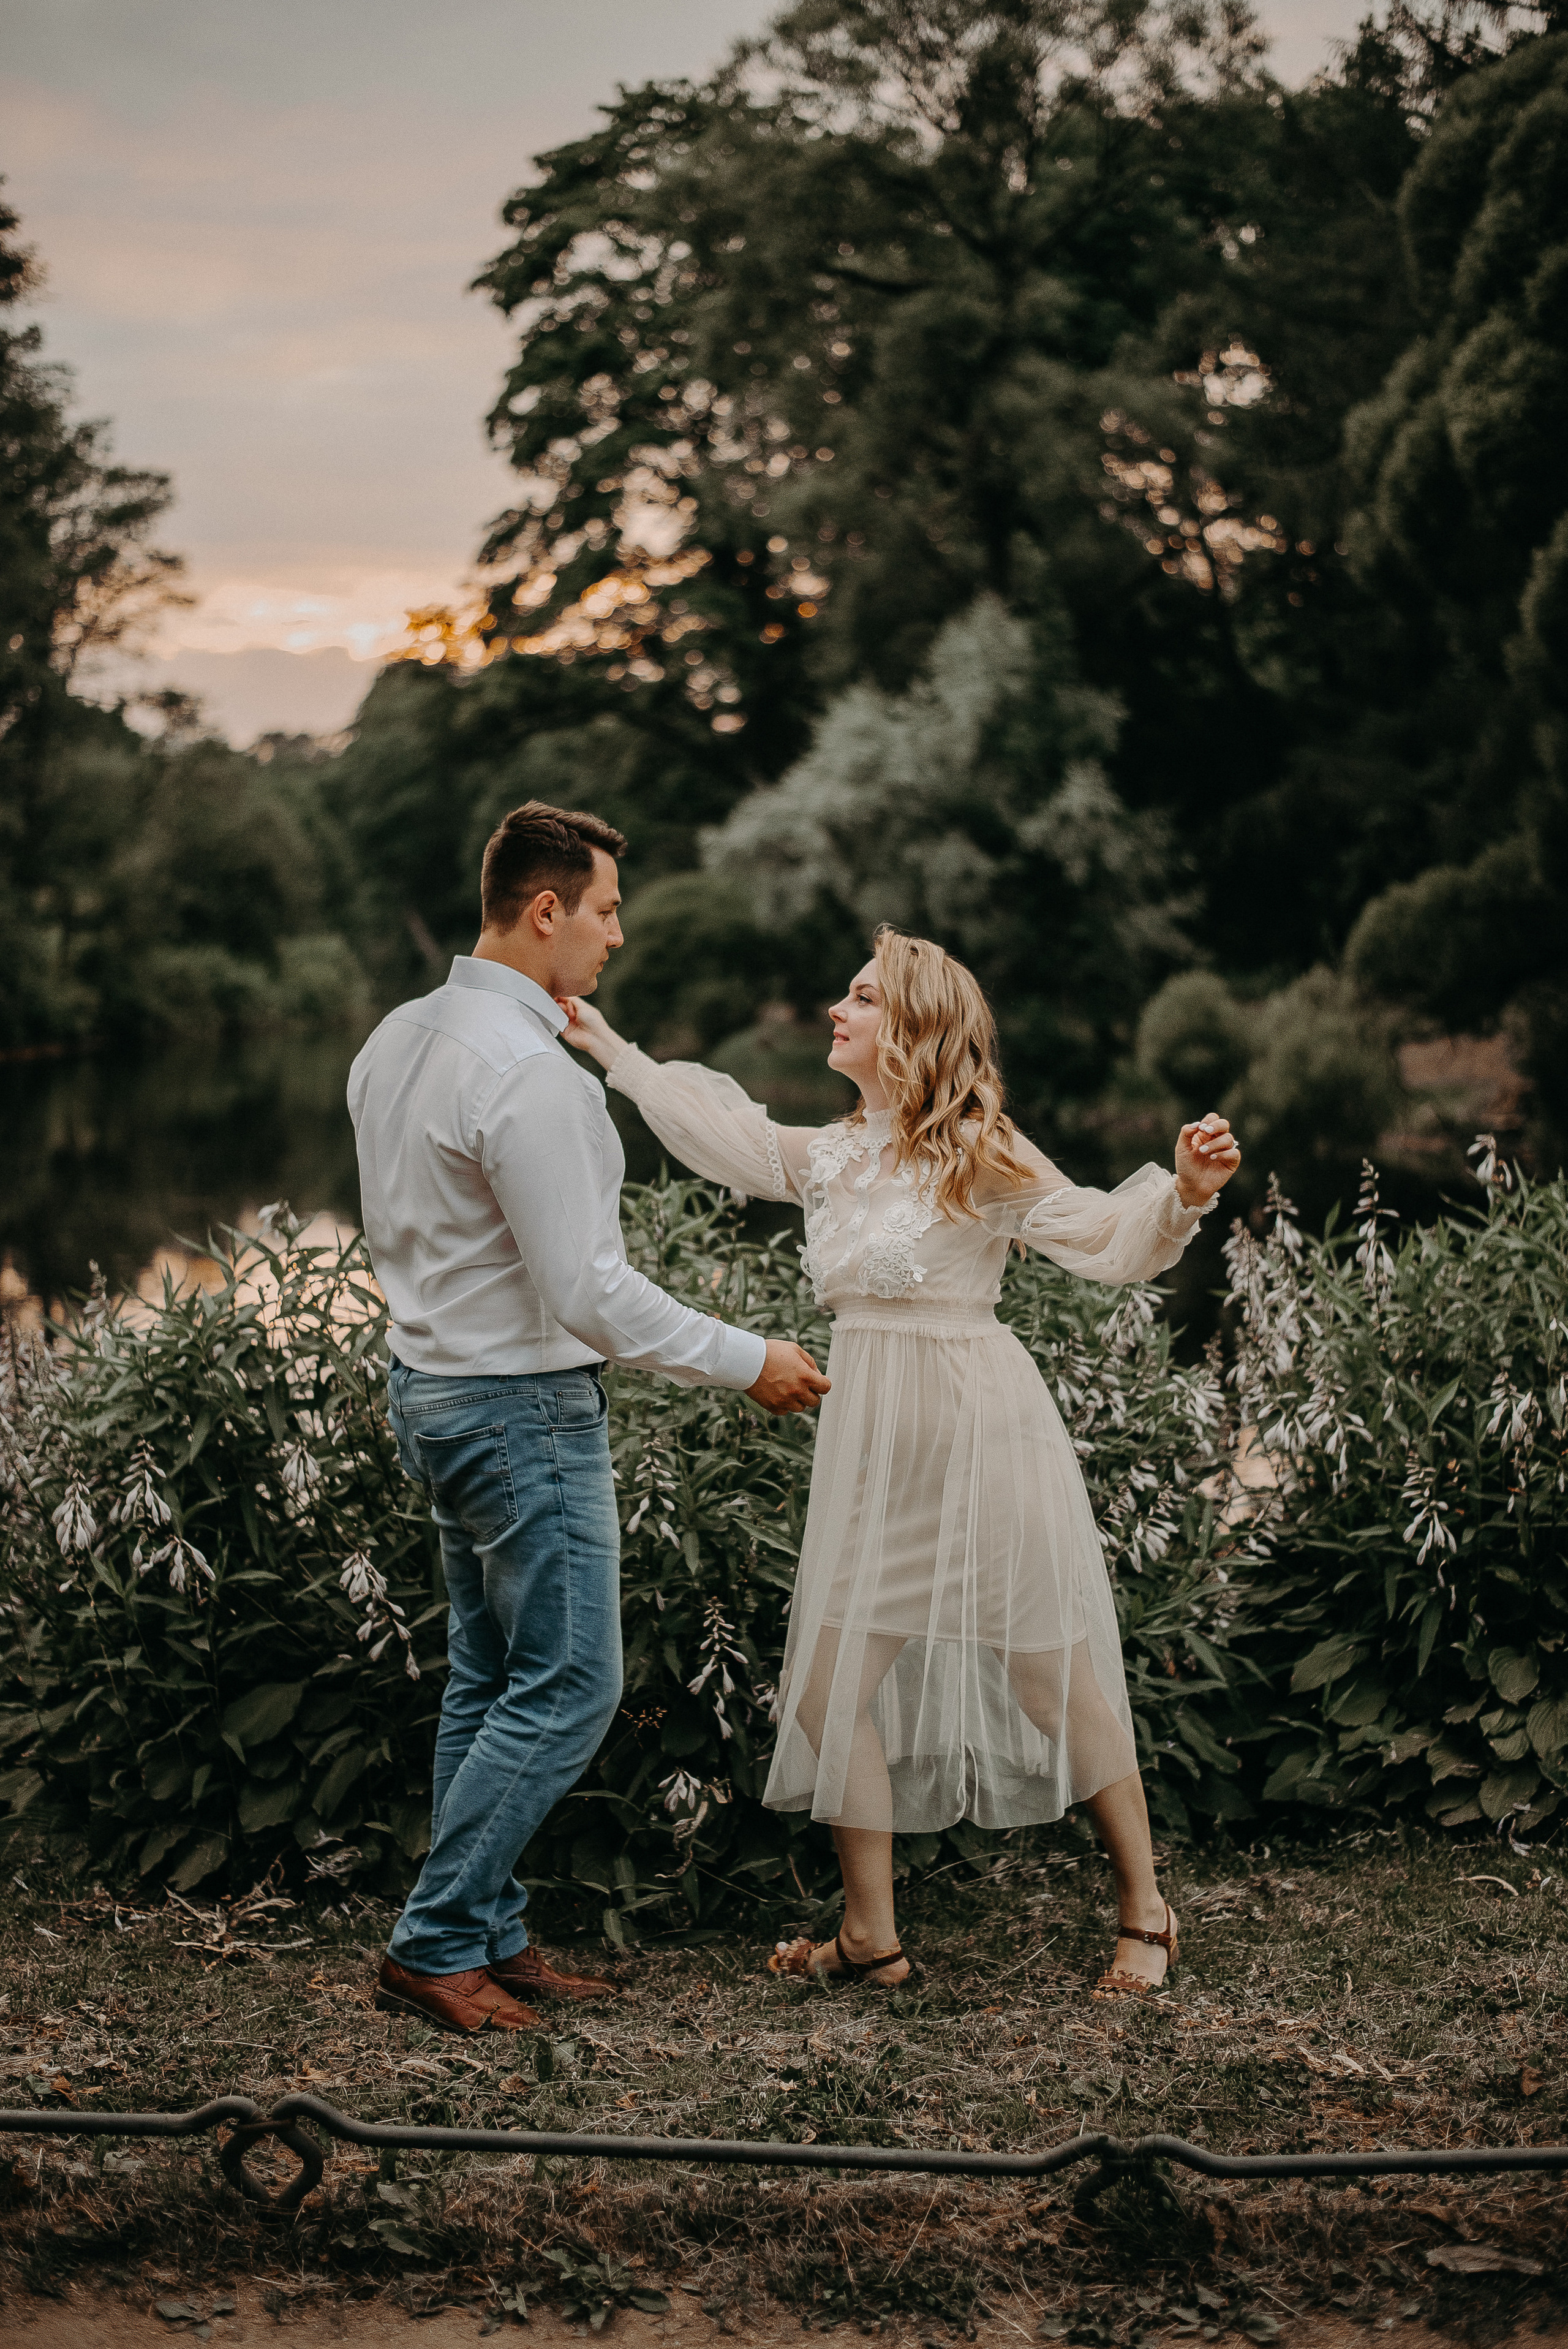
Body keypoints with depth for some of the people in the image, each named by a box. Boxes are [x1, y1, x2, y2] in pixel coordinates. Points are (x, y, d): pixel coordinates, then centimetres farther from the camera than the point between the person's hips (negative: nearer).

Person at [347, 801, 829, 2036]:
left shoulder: (399, 1037, 7)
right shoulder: (533, 1074, -23)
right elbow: (592, 1294, -23)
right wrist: (747, 1360, -14)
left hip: (433, 1379, 10)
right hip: (523, 1406, -10)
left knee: (489, 1679, 14)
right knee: (568, 1687, -1)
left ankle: (484, 1935, 20)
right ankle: (434, 1944, 3)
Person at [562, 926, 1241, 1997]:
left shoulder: (977, 1156, -9)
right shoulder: (833, 1155, 9)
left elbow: (1105, 1238, -11)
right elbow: (718, 1130, 23)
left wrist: (1185, 1193, -30)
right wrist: (611, 1048, 30)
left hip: (976, 1431, -6)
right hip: (872, 1441, 6)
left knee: (1052, 1675, 2)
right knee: (829, 1686, 3)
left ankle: (1145, 1913, 17)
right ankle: (872, 1935, 15)